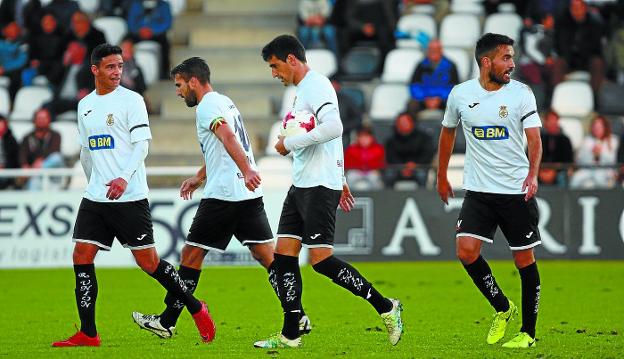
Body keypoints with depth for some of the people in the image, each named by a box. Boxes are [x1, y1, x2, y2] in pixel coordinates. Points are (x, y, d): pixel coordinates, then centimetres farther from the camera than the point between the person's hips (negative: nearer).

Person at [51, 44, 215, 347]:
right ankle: (88, 334, 0)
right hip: (95, 197, 6)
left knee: (148, 262, -4)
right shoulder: (85, 105, 14)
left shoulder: (131, 100, -4)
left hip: (130, 197, -6)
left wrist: (124, 178, -24)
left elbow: (142, 144, -11)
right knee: (81, 257, -4)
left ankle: (196, 309, 15)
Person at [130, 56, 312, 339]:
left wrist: (246, 170, -39)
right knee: (266, 255, 4)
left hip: (222, 194, -9)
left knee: (191, 255, 1)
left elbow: (228, 138, -26)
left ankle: (167, 322, 6)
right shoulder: (225, 102, 22)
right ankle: (297, 317, -5)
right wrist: (199, 178, 41)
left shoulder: (207, 106, -8)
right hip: (249, 193, 9)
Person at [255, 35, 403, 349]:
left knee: (321, 258, -14)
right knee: (284, 254, 4)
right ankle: (290, 335, 5)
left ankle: (386, 308, -5)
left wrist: (289, 143, -19)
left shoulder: (316, 86, -13)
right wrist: (339, 179, 31)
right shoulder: (304, 89, 19)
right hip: (302, 185, 10)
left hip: (320, 186, -10)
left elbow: (333, 128, -28)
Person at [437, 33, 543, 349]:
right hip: (478, 190, 2)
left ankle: (528, 332, 14)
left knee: (524, 259, 2)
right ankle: (503, 308, 9)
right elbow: (448, 132, 18)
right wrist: (442, 177, 22)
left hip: (517, 191, -2)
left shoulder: (521, 93, -6)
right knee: (466, 251, -13)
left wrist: (533, 174, -31)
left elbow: (534, 139, -13)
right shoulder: (461, 94, 0)